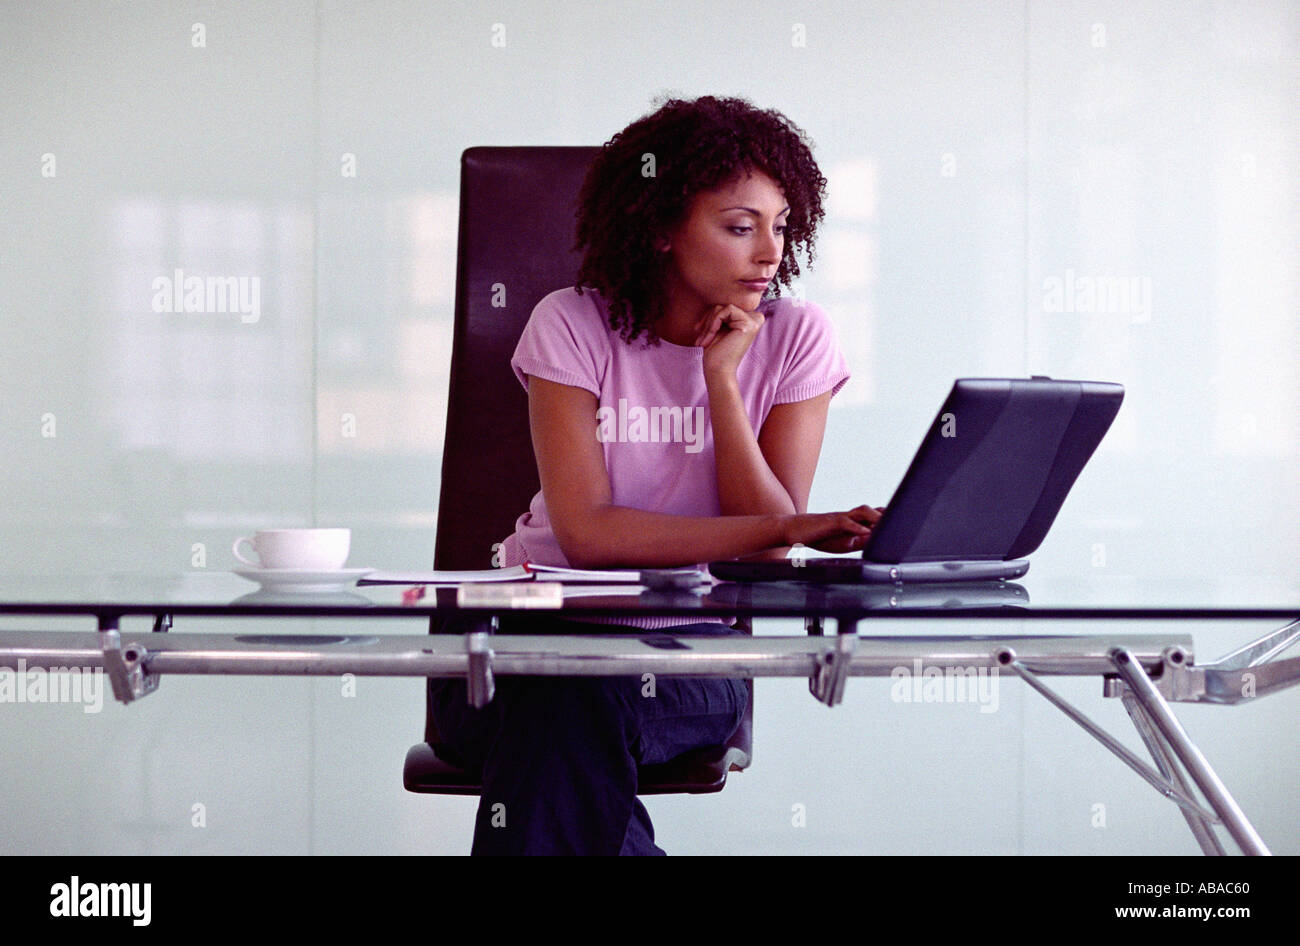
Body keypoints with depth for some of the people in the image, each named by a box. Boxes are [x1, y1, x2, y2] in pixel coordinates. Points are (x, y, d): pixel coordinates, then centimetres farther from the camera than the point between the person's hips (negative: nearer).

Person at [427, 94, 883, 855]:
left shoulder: (795, 338, -1)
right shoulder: (573, 326, -5)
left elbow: (769, 540, -8)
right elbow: (586, 533, -17)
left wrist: (720, 375, -15)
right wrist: (784, 529, -24)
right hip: (541, 630, 0)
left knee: (579, 702, -32)